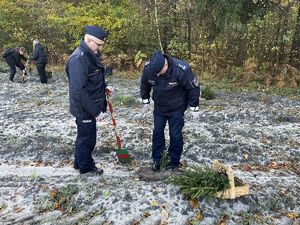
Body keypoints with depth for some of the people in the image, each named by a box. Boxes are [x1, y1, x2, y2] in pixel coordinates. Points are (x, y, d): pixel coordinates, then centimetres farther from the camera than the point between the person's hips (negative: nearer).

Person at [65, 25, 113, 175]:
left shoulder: (91, 55, 6)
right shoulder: (79, 59, -25)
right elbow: (78, 91, -30)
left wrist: (104, 87, 2)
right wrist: (95, 112, -26)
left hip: (89, 107, 9)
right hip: (85, 109, -9)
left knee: (84, 136, 23)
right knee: (87, 138, 9)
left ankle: (79, 162, 42)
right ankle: (86, 166, 30)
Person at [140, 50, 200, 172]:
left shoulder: (181, 69, -31)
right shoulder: (148, 68, -20)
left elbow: (194, 88, -17)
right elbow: (144, 84, 2)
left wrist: (194, 108, -12)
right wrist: (145, 100, 9)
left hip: (176, 109, -3)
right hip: (159, 107, 3)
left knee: (175, 135, 1)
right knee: (157, 132, 8)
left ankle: (174, 162, 19)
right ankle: (156, 160, 24)